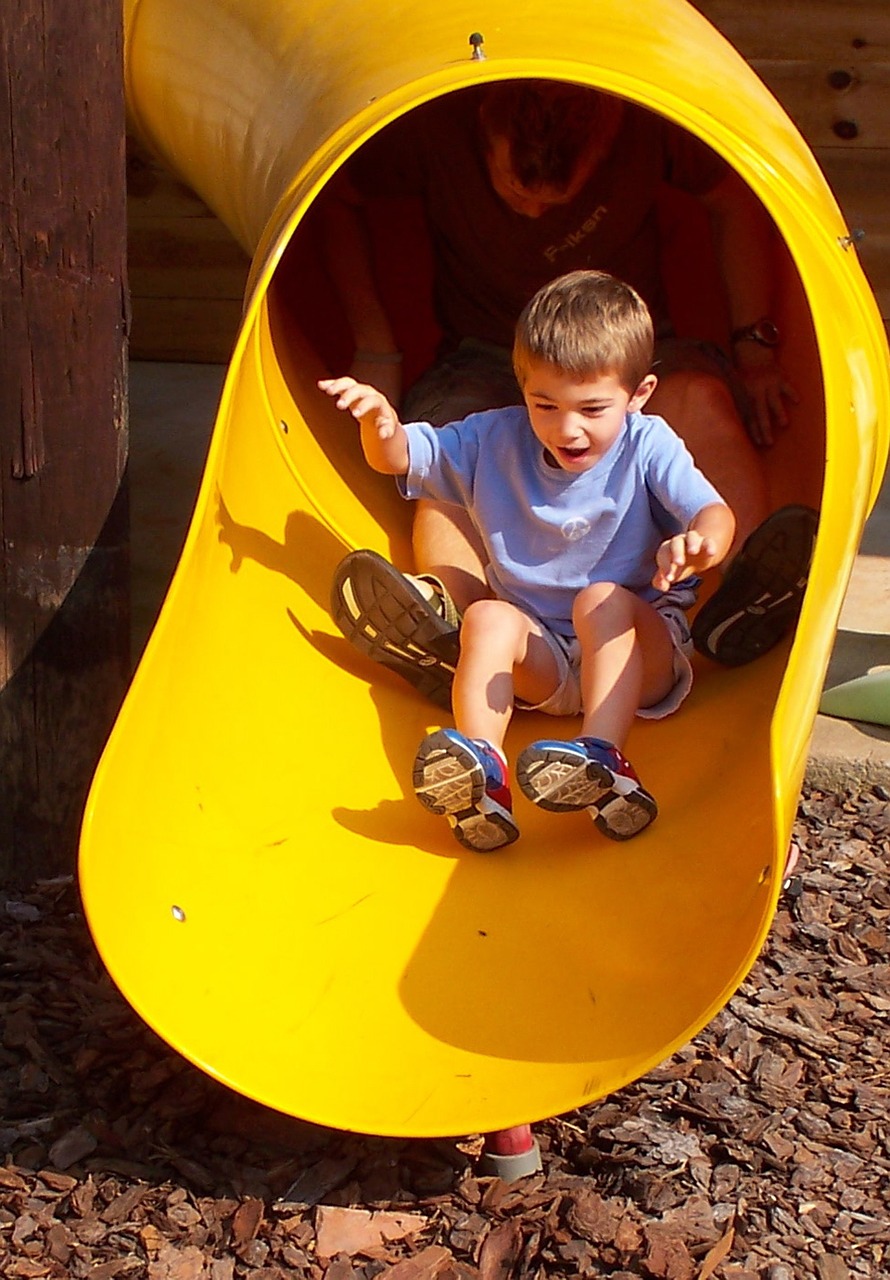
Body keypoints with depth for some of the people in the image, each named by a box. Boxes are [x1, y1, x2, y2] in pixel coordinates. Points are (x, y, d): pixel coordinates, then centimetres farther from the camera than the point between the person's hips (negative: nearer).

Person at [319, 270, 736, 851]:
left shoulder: (648, 446, -8)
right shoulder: (496, 441, 1)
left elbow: (714, 512, -23)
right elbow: (400, 458, 4)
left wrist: (700, 541, -49)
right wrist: (381, 423, -22)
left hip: (638, 654, -2)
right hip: (542, 662, 3)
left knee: (602, 600, -32)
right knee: (489, 617, -27)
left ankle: (603, 758, -47)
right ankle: (482, 777, -46)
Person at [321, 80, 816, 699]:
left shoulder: (645, 122, -17)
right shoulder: (436, 122, -17)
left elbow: (736, 201, -2)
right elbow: (340, 200, -1)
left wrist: (756, 350, -4)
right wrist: (376, 348, -3)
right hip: (485, 363, 0)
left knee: (698, 397, -33)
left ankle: (746, 594, -49)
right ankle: (448, 624, -58)